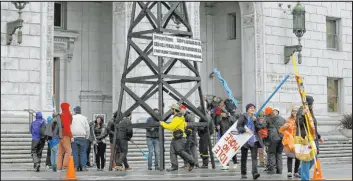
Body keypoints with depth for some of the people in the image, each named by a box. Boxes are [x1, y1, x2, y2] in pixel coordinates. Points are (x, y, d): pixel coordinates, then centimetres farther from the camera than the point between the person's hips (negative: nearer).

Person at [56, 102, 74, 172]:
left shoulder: (61, 115, 14)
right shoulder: (66, 115, -12)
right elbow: (67, 127, -18)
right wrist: (71, 136, -15)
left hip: (61, 135, 9)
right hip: (65, 136, -9)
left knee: (60, 152, 8)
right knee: (68, 151, -8)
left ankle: (59, 168, 8)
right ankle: (65, 167, -14)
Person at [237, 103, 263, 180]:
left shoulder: (256, 118, 9)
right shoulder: (243, 116, -1)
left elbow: (258, 128, 3)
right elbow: (238, 126, -6)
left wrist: (255, 121, -10)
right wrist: (245, 129, -20)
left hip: (254, 139, 2)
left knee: (254, 157, -11)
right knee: (244, 157, 8)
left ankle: (255, 173, -21)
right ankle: (243, 173, 19)